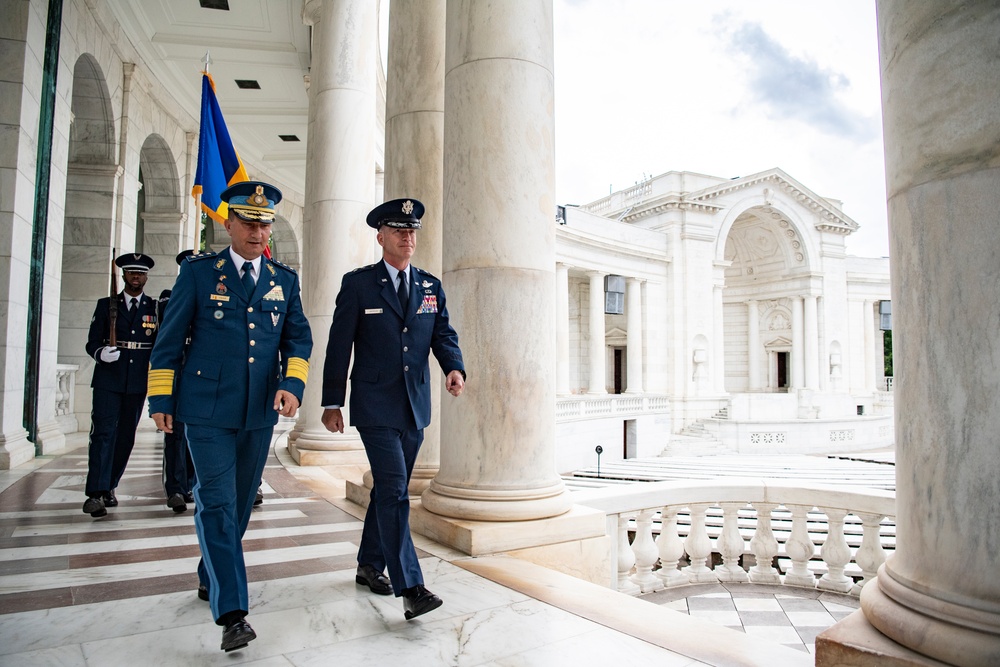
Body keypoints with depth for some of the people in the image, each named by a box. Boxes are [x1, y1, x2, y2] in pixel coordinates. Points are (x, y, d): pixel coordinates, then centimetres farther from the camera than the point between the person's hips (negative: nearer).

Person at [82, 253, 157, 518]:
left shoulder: (155, 308, 9)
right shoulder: (106, 305, 8)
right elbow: (92, 342, 4)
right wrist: (100, 353, -17)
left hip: (138, 383, 1)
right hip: (108, 380, -1)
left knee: (126, 436, 8)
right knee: (103, 433, -9)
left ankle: (109, 487, 22)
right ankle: (95, 493, -8)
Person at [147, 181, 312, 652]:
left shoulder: (284, 280, 9)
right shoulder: (198, 272, 1)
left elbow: (299, 339, 6)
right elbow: (169, 340, 2)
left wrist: (293, 383, -11)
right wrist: (161, 400, 0)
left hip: (260, 412, 4)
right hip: (207, 410, -3)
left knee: (240, 503, 15)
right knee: (217, 504, -7)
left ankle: (211, 577, 38)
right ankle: (232, 612, -5)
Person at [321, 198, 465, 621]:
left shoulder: (431, 287, 11)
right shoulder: (358, 284, -1)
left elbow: (444, 335, 6)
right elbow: (339, 345, -1)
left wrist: (454, 368, -16)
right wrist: (332, 403, -3)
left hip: (415, 407, 5)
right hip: (375, 406, -5)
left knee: (389, 489, 15)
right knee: (394, 491, -10)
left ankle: (369, 564, 33)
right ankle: (410, 588, -6)